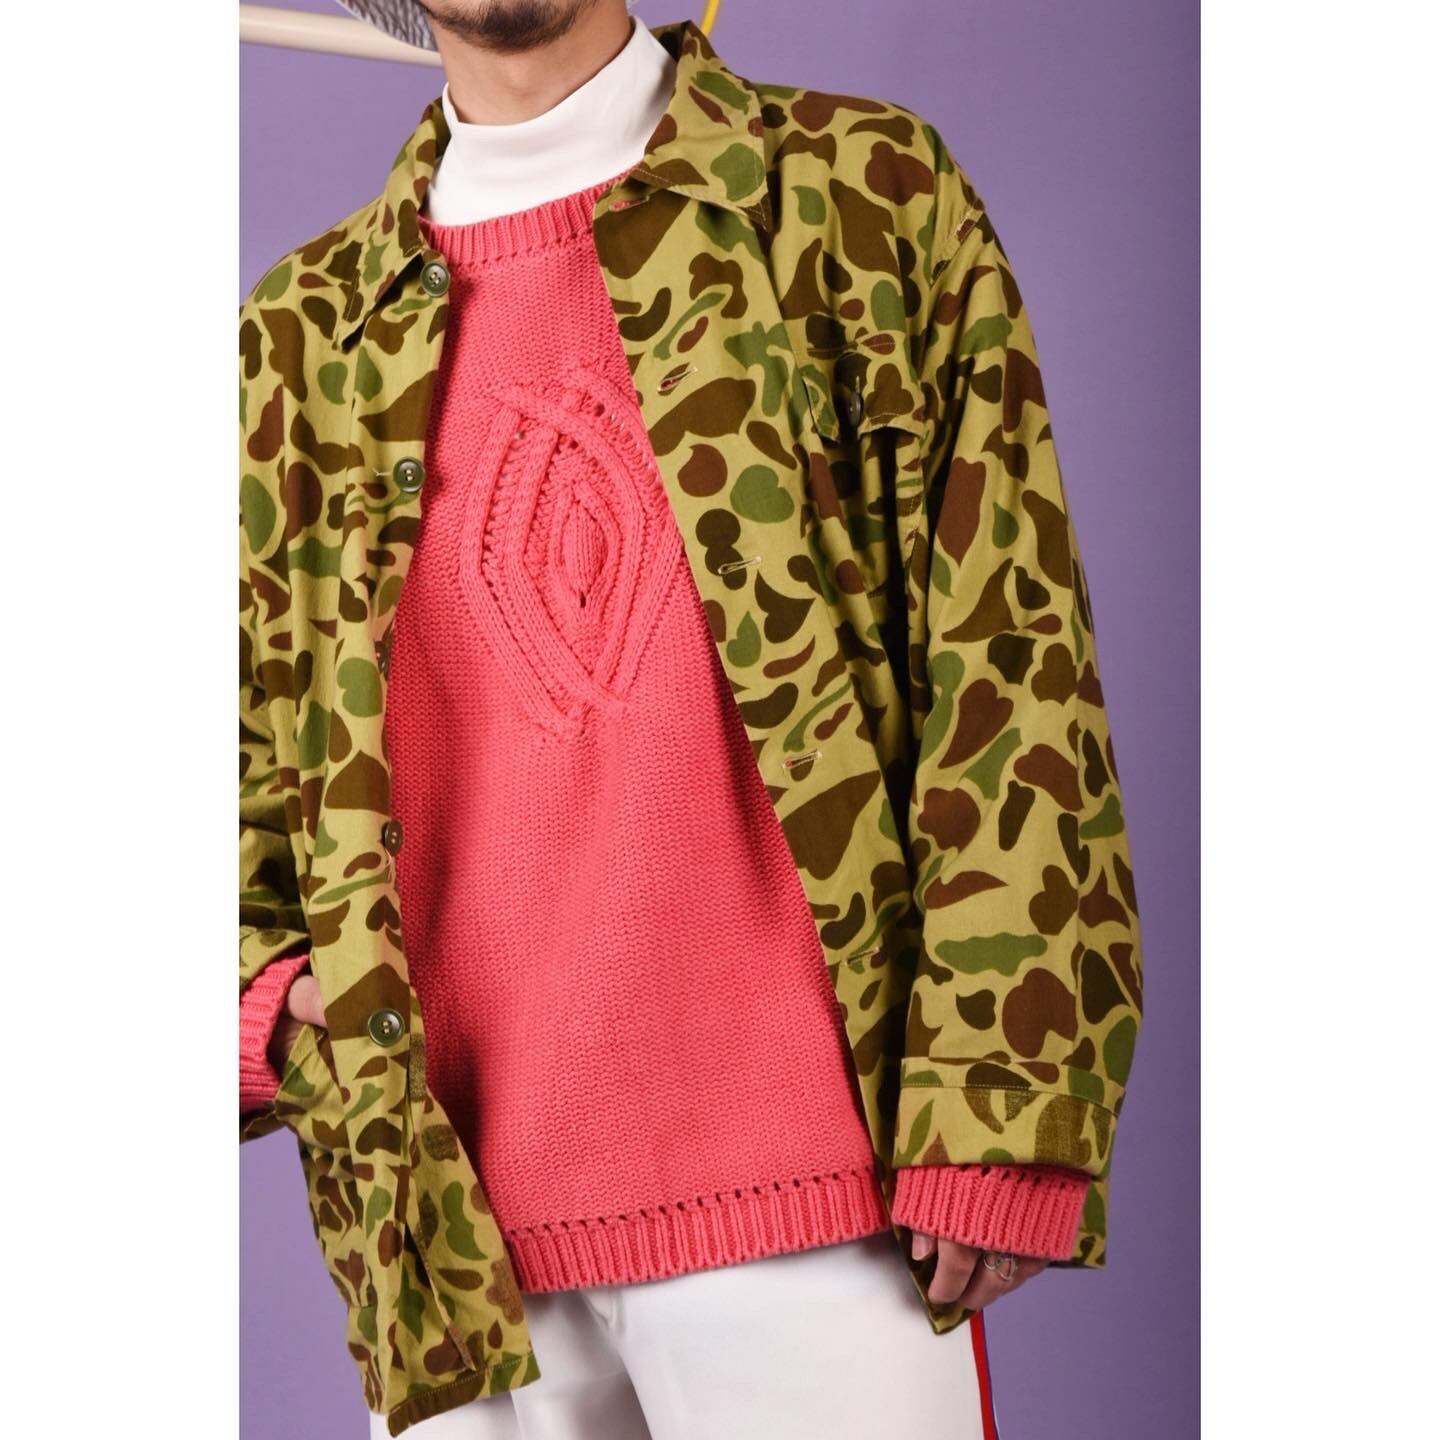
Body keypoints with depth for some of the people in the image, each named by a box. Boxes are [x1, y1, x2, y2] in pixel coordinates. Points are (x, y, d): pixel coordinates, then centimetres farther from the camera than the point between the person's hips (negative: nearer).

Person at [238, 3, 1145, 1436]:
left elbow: (1006, 663, -2)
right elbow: (237, 754, 20)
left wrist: (1000, 1115, -9)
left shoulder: (869, 196, 5)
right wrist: (262, 1009, 0)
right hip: (456, 1227, 3)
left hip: (813, 1201, -2)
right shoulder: (302, 337, 13)